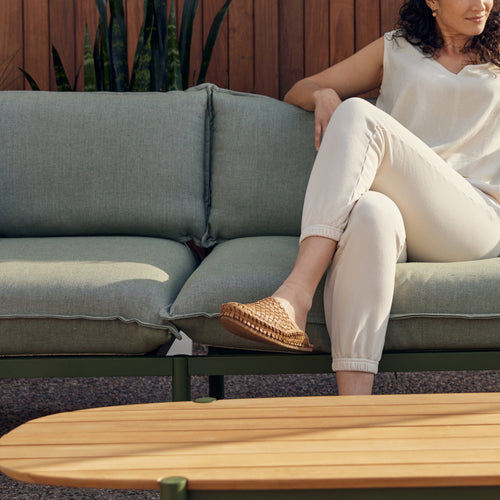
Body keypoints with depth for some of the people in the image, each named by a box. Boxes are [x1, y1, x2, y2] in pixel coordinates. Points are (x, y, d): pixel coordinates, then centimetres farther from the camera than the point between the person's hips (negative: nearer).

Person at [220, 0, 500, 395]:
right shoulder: (396, 50, 27)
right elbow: (298, 92, 31)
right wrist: (324, 94, 6)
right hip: (401, 216, 2)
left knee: (358, 116, -25)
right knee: (371, 213, -40)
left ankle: (295, 296, -40)